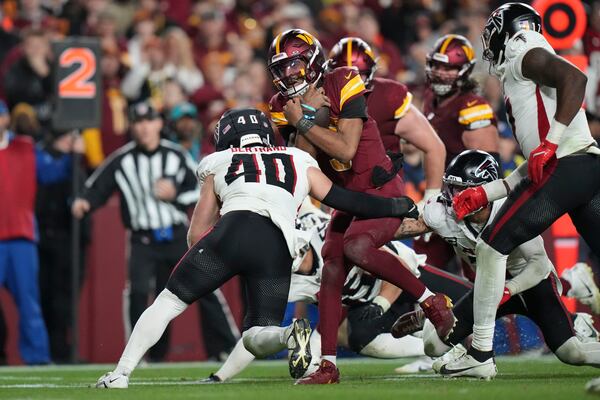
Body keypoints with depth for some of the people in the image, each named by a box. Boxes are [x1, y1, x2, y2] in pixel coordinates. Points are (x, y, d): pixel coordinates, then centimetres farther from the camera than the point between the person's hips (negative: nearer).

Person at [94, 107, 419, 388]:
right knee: (256, 337, 11)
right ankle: (291, 334, -24)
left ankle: (121, 374, 5)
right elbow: (342, 200, 29)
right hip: (277, 248, 1)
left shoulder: (218, 164, 27)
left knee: (169, 301, 15)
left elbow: (196, 236, 24)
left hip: (232, 231, -1)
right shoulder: (300, 162, 30)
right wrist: (397, 207, 40)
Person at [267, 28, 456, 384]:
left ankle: (432, 300, -14)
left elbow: (346, 149, -22)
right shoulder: (286, 106, 2)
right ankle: (328, 365, 4)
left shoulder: (343, 86, -16)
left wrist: (304, 122, -19)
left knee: (356, 246, -29)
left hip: (383, 191, -7)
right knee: (331, 271, -2)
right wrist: (311, 114, -18)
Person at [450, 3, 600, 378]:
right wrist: (484, 193, 29)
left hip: (567, 165, -9)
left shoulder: (526, 55, 4)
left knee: (493, 245, -1)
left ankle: (481, 352, 1)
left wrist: (549, 144, -22)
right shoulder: (524, 82, 31)